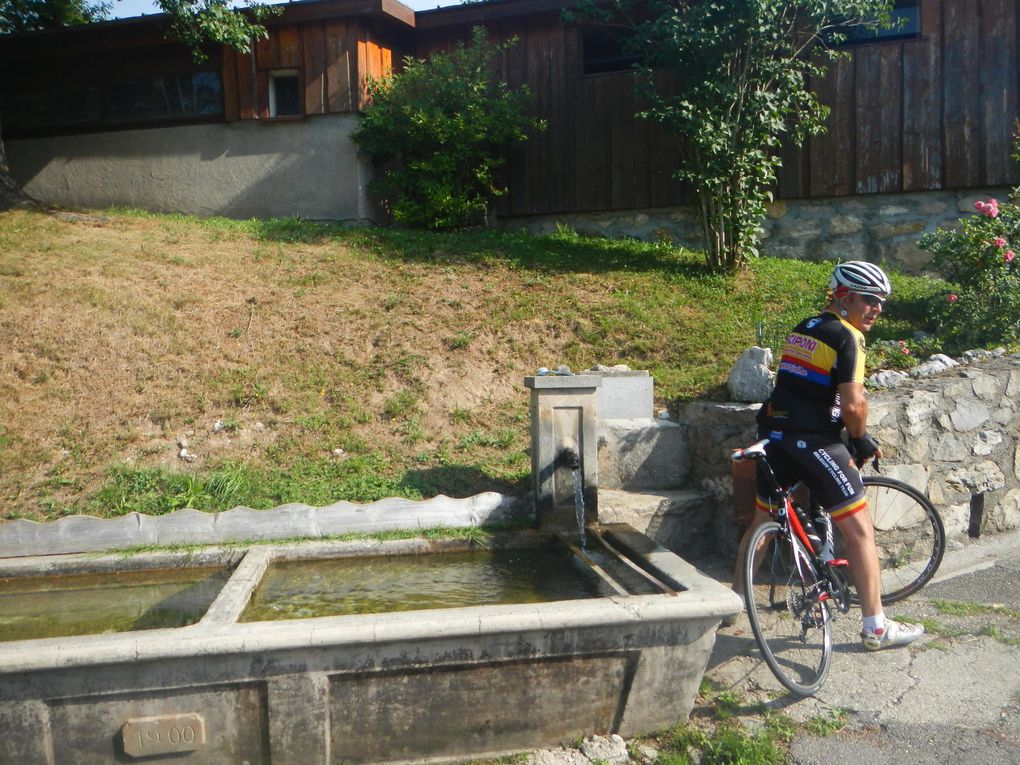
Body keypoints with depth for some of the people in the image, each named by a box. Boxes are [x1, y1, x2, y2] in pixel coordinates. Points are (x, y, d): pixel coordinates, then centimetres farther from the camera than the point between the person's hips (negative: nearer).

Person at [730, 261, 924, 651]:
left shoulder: (802, 329, 15)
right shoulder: (846, 337, -10)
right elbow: (853, 405, -16)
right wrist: (861, 440, 3)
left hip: (774, 435, 8)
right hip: (813, 442, -8)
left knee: (762, 519, 21)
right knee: (860, 530, 3)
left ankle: (734, 598, 31)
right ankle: (876, 627, 11)